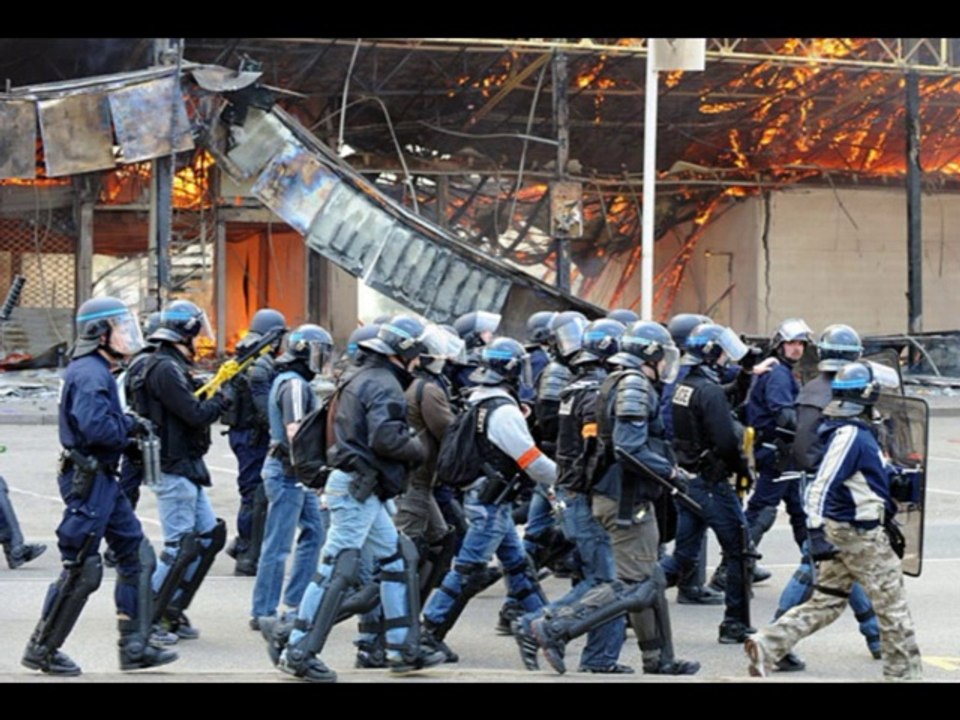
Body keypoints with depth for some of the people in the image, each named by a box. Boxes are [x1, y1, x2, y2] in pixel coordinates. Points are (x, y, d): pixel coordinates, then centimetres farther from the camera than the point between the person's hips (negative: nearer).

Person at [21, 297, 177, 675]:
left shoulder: (96, 371, 16)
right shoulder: (90, 374, -18)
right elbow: (96, 427, -29)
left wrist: (129, 424, 2)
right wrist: (131, 428, -13)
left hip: (103, 478, 11)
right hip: (87, 481, -11)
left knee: (137, 553, 10)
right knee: (81, 570, -4)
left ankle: (134, 646, 13)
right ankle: (41, 650, 8)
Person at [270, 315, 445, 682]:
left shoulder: (359, 376, 17)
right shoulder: (384, 384, -14)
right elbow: (386, 438, -25)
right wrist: (418, 448, -8)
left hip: (363, 490, 11)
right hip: (357, 489, -11)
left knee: (398, 559, 14)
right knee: (338, 569, -9)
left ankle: (403, 647, 18)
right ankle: (297, 651, -7)